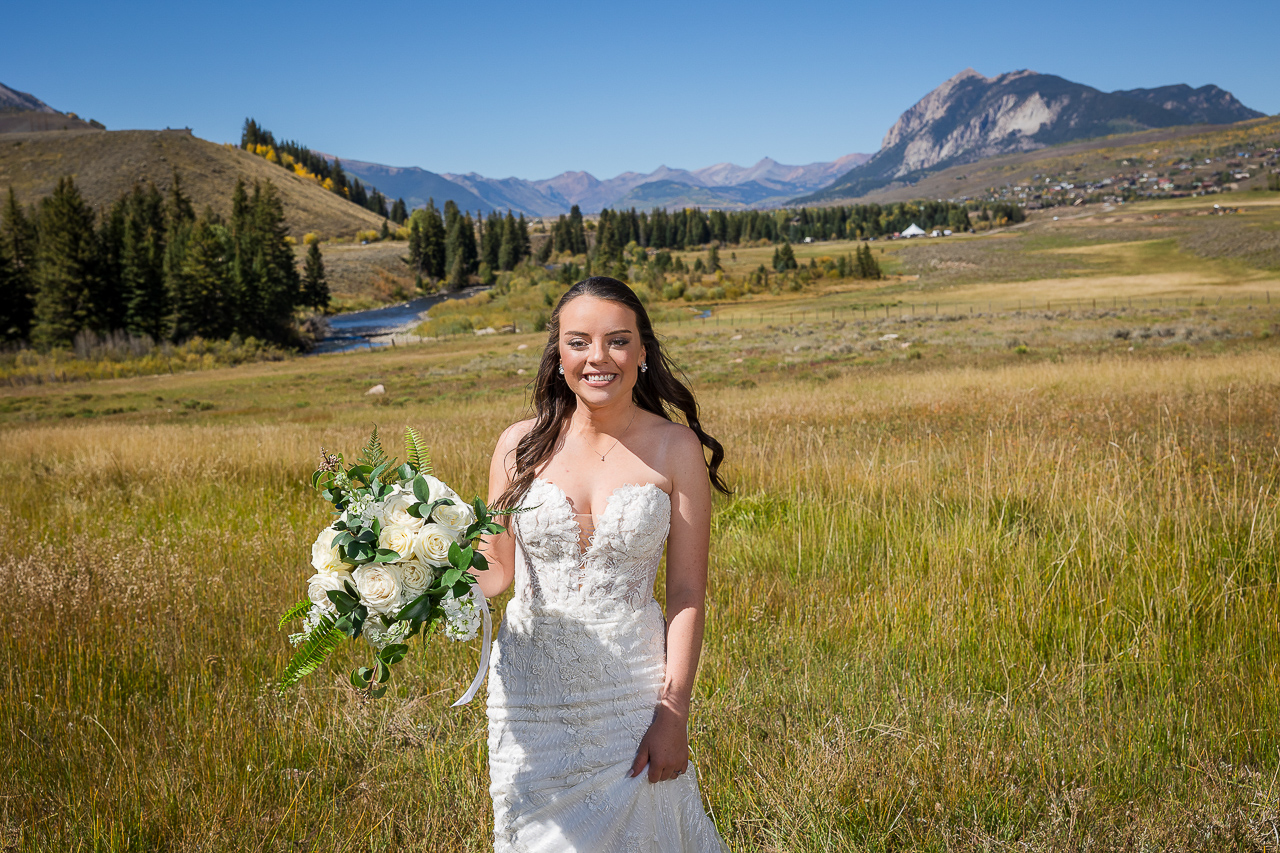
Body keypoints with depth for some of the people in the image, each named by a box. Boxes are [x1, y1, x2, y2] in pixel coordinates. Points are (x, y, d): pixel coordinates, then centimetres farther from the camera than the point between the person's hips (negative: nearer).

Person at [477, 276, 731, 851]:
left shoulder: (675, 448, -8)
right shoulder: (521, 444, -3)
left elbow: (687, 595, -7)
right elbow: (495, 569, 5)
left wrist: (673, 713, -10)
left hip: (631, 690, -1)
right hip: (530, 685, 2)